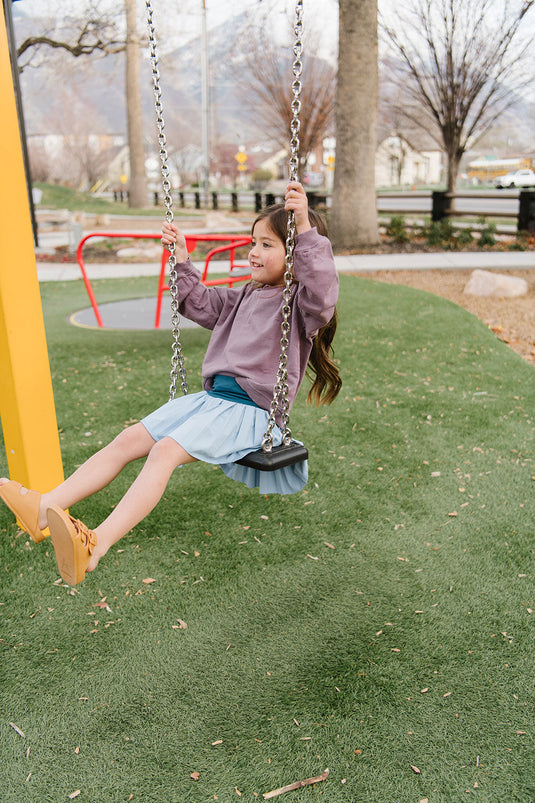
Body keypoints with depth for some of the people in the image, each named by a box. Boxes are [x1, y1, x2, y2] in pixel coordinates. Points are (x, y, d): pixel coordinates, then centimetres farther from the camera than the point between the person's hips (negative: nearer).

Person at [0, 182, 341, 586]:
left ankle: (95, 546, -39)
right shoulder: (247, 295, 20)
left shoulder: (300, 303, -5)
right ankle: (46, 508, -9)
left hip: (249, 412, -8)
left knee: (166, 450, -29)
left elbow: (323, 292, -30)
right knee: (129, 439, -5)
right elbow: (201, 303, 32)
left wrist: (307, 230, -36)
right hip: (211, 397, 9)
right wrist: (182, 260, 24)